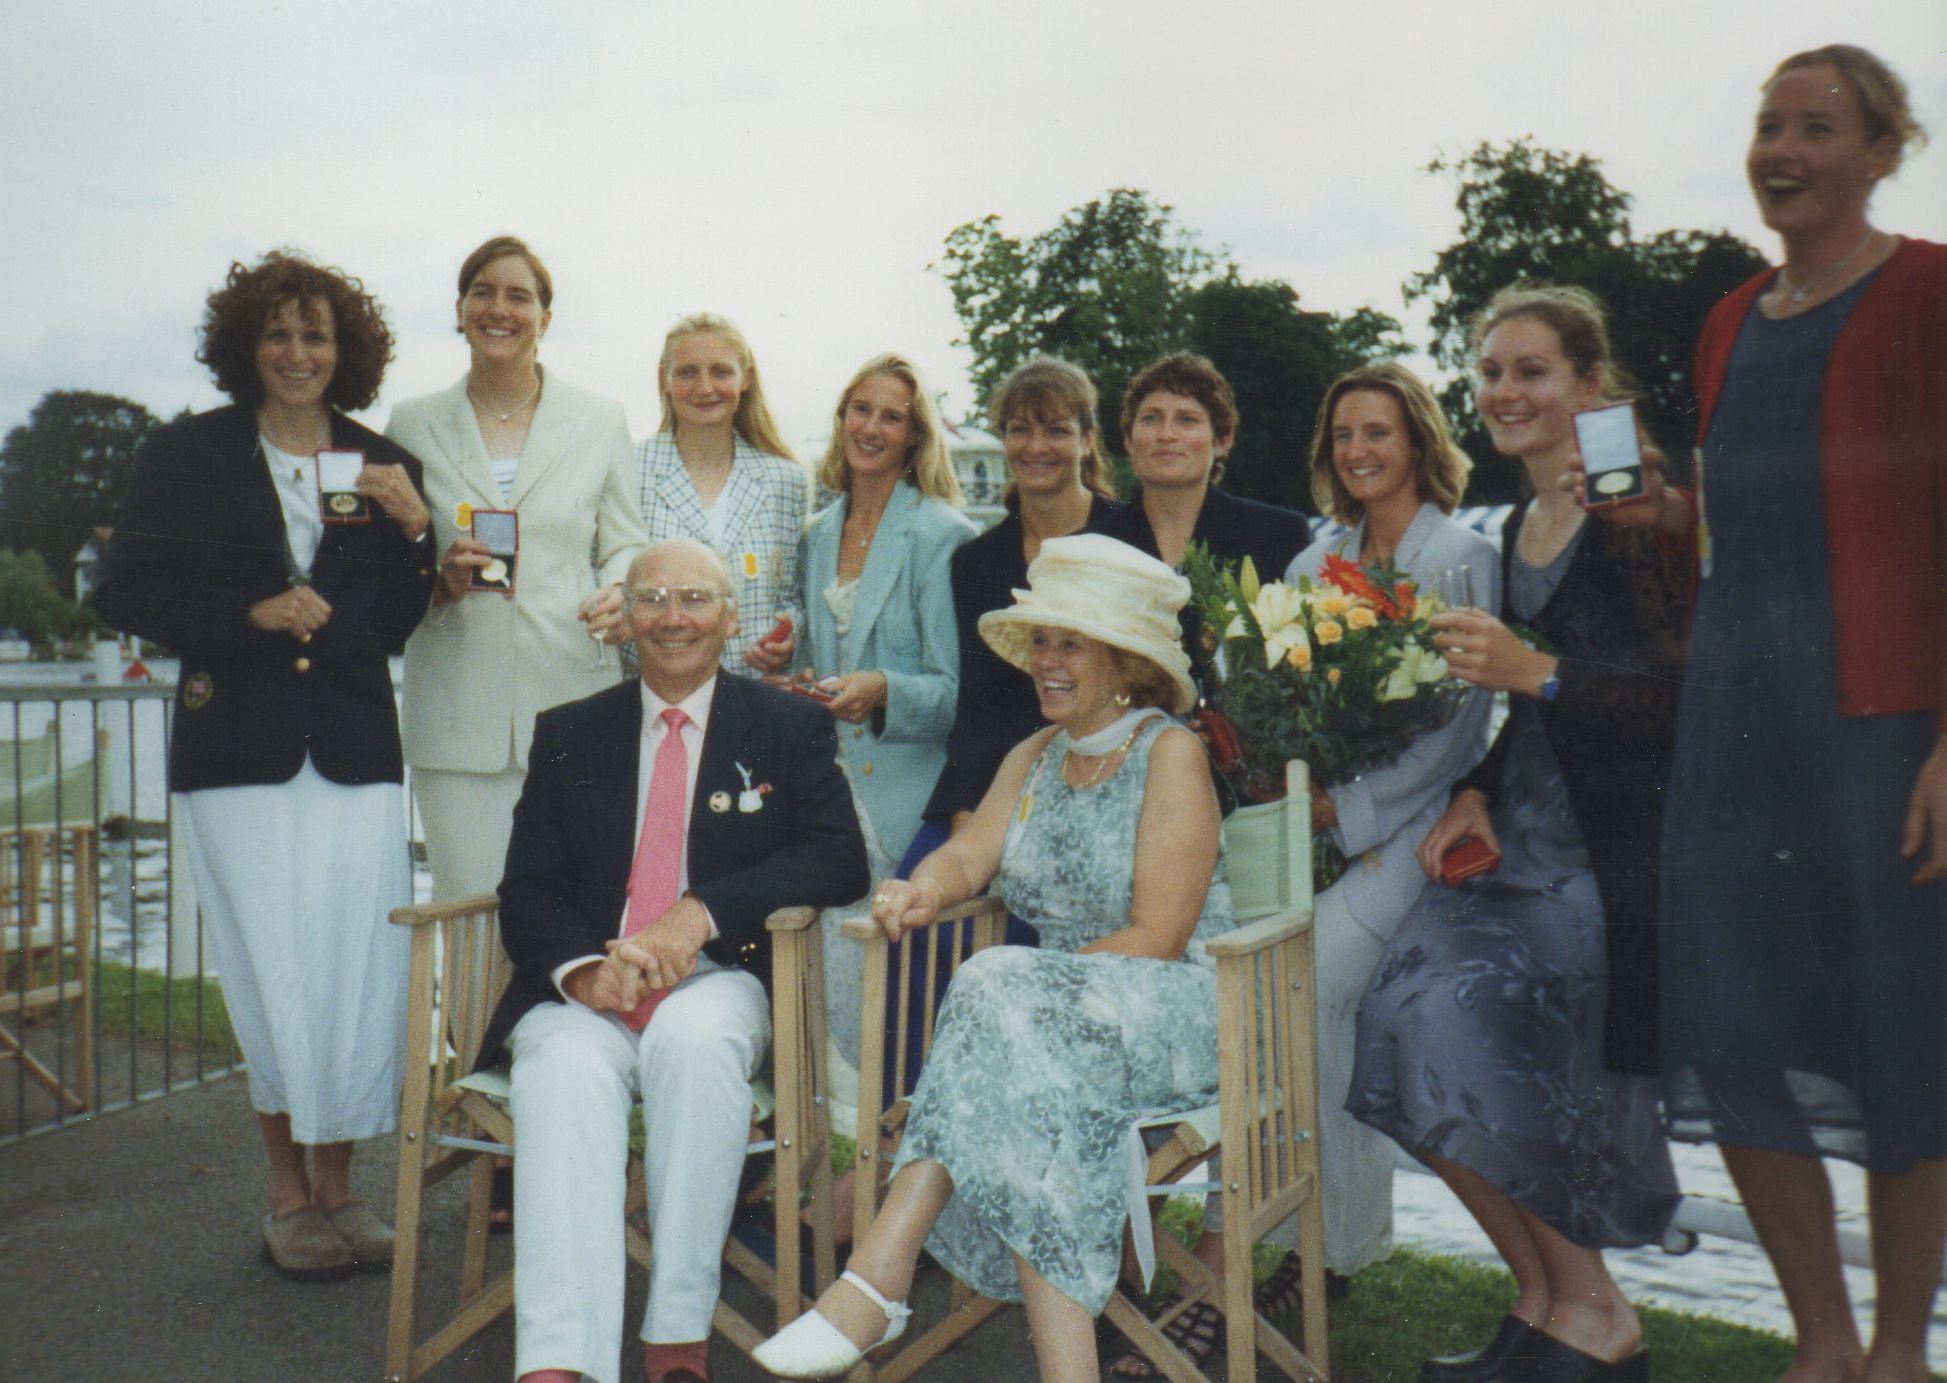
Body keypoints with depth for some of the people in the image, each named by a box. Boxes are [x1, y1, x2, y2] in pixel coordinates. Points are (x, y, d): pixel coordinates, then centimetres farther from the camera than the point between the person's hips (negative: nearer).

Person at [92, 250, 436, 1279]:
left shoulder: (384, 467, 12)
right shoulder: (188, 455, 7)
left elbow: (395, 628, 11)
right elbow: (125, 594, 3)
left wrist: (414, 530, -4)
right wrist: (251, 614, -9)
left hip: (355, 752, 2)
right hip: (238, 752, -1)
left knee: (363, 974, -1)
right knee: (274, 979, 0)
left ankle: (335, 1189, 16)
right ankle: (290, 1193, 18)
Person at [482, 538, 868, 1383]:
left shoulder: (789, 728, 12)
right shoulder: (569, 735, 17)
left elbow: (839, 860, -3)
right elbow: (526, 895, 9)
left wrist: (703, 912, -16)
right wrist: (581, 965, -14)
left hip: (717, 981, -1)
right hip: (585, 993, 2)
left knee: (695, 1037, -35)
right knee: (566, 1068, -32)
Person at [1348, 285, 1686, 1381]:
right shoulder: (1518, 529, 16)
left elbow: (1680, 693, -16)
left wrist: (1531, 670, -25)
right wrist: (1478, 796, 5)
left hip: (1618, 854, -7)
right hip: (1528, 839, 7)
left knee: (1480, 1024, -13)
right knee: (1417, 1010, -8)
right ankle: (1547, 1294, 9)